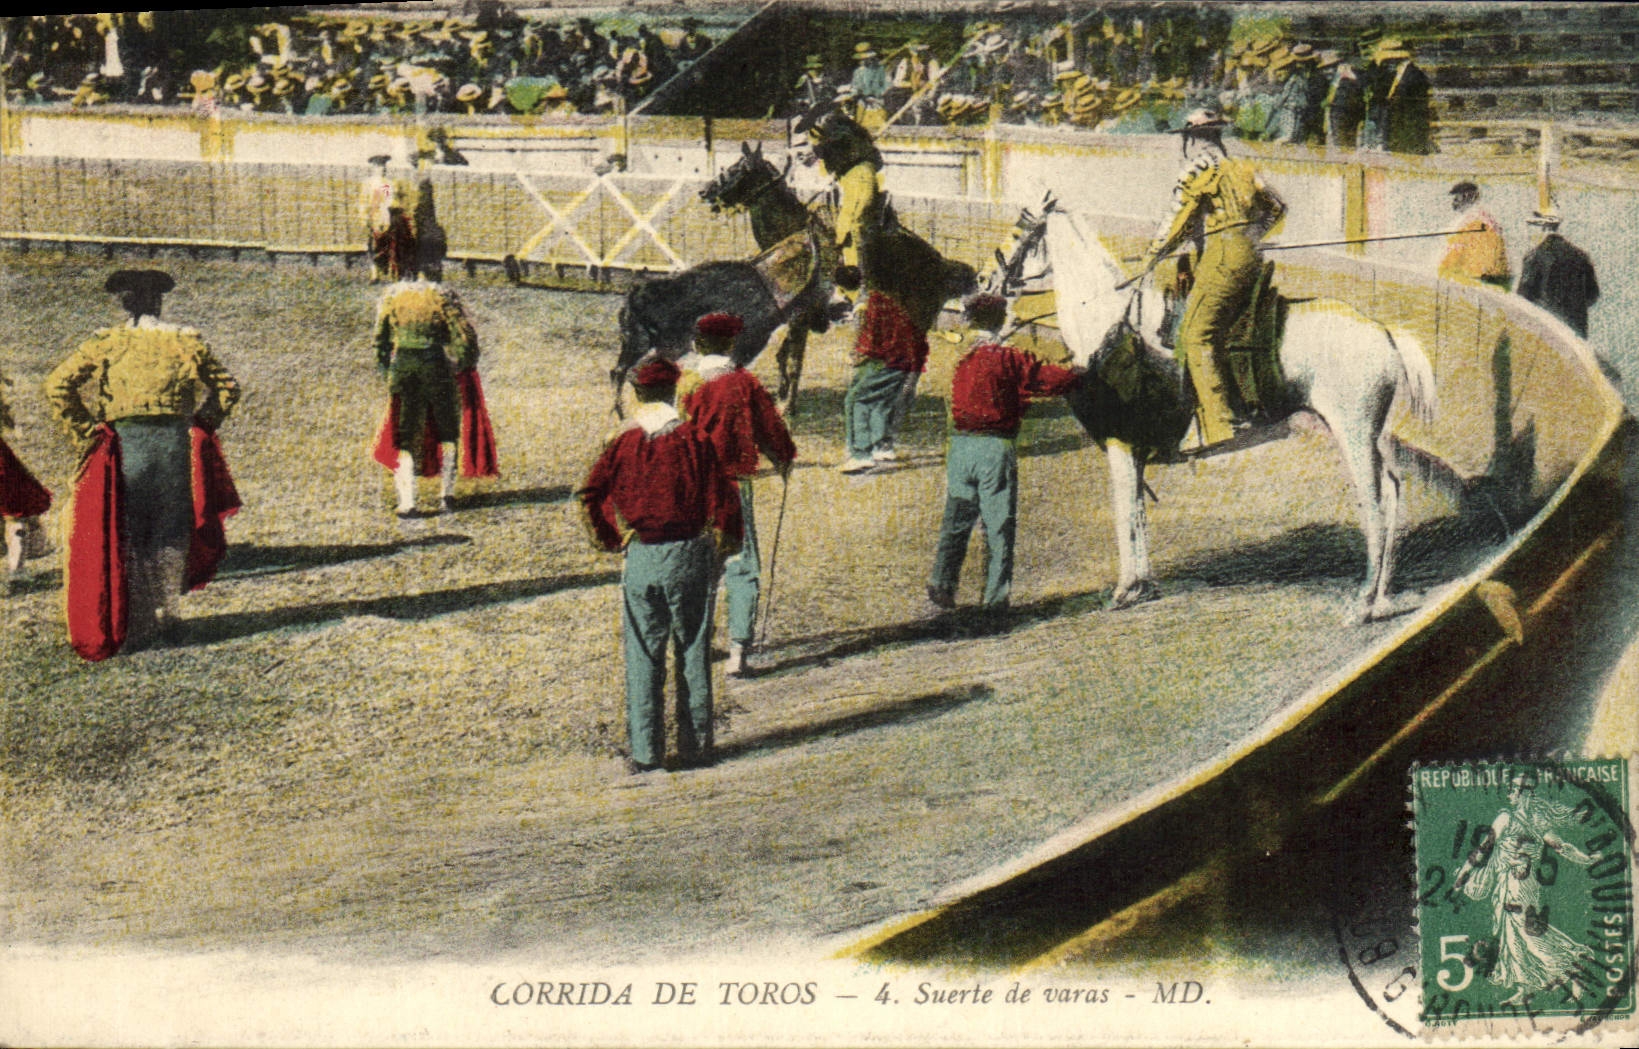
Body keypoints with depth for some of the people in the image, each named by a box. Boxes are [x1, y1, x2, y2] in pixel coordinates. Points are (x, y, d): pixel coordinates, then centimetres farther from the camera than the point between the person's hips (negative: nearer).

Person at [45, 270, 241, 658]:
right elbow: (227, 388, 9)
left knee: (126, 537, 5)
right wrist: (202, 423, 15)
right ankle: (166, 616, 24)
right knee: (171, 534, 16)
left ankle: (130, 627, 5)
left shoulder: (107, 343, -2)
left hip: (125, 441, -2)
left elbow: (58, 385, -8)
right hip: (174, 443, 2)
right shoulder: (187, 341, 4)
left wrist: (84, 430, -1)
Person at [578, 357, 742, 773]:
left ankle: (645, 751, 5)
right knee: (693, 652, 9)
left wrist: (613, 540, 13)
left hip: (640, 556, 1)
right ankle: (695, 746, 12)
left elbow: (592, 497, -1)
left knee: (642, 656, 6)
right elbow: (723, 499, -6)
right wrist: (724, 546, 9)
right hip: (690, 555, -1)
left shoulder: (622, 442, -1)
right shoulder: (694, 439, -5)